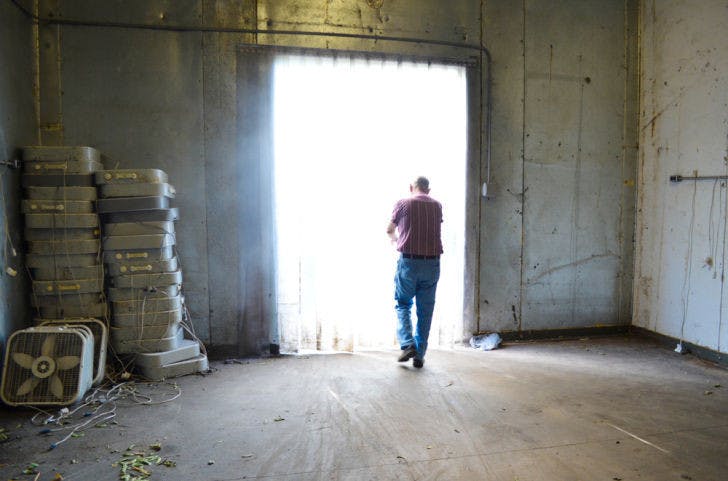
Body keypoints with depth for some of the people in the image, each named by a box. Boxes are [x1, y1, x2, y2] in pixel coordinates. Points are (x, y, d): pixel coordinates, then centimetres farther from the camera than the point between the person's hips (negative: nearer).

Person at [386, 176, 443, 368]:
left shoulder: (402, 204, 1)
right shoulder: (437, 206, 11)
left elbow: (390, 230, 17)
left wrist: (395, 238, 41)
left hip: (408, 261, -2)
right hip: (432, 263, 2)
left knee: (402, 304, 14)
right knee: (425, 311, 9)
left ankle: (407, 344, -3)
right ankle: (419, 355, 11)